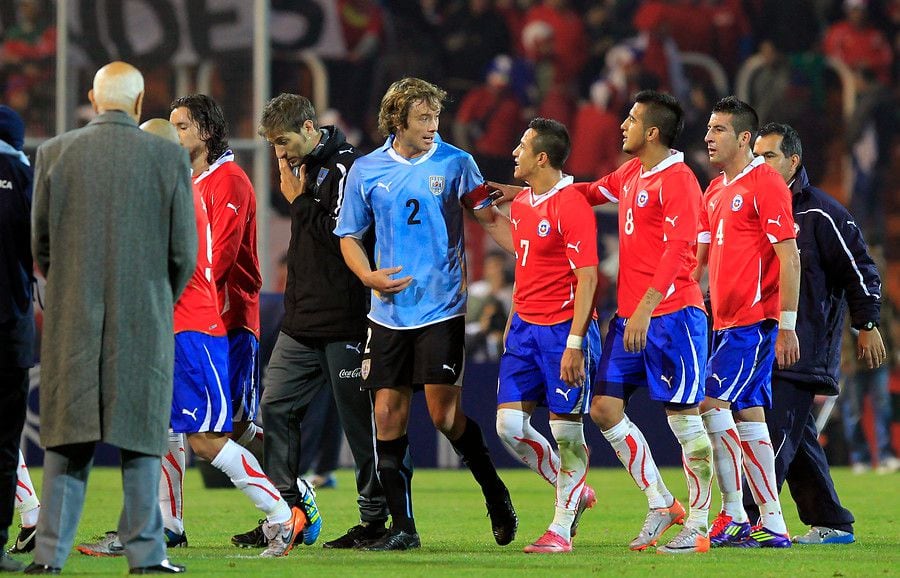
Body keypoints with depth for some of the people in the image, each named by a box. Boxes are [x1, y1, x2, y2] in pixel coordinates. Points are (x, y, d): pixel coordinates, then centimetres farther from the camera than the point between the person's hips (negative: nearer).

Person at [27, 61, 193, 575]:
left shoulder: (56, 154, -1)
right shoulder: (169, 158, -3)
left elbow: (40, 244, 4)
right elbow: (184, 251, 0)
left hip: (72, 320, 1)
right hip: (144, 320, -1)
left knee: (68, 437, 5)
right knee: (141, 436, 5)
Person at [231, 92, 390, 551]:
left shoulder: (346, 167, -13)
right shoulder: (306, 168, 15)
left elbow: (340, 234, -20)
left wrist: (299, 200, -12)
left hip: (343, 321, -9)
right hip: (301, 323, 9)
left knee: (359, 418, -2)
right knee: (276, 407, 6)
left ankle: (375, 518, 6)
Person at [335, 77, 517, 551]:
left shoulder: (455, 164, -1)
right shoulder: (366, 171, 5)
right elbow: (349, 235, 14)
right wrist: (369, 276, -4)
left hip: (443, 310, -3)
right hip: (389, 312, 3)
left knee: (445, 414, -8)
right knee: (388, 415, 0)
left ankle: (496, 496, 15)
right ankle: (401, 527, 7)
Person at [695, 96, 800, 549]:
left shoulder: (765, 183, -9)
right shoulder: (715, 191, 17)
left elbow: (789, 256, -13)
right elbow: (699, 256, 22)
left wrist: (787, 325, -17)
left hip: (756, 320, -9)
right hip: (726, 321, 9)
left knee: (713, 401, -14)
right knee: (746, 412, 7)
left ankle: (733, 515, -10)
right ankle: (771, 522, 9)